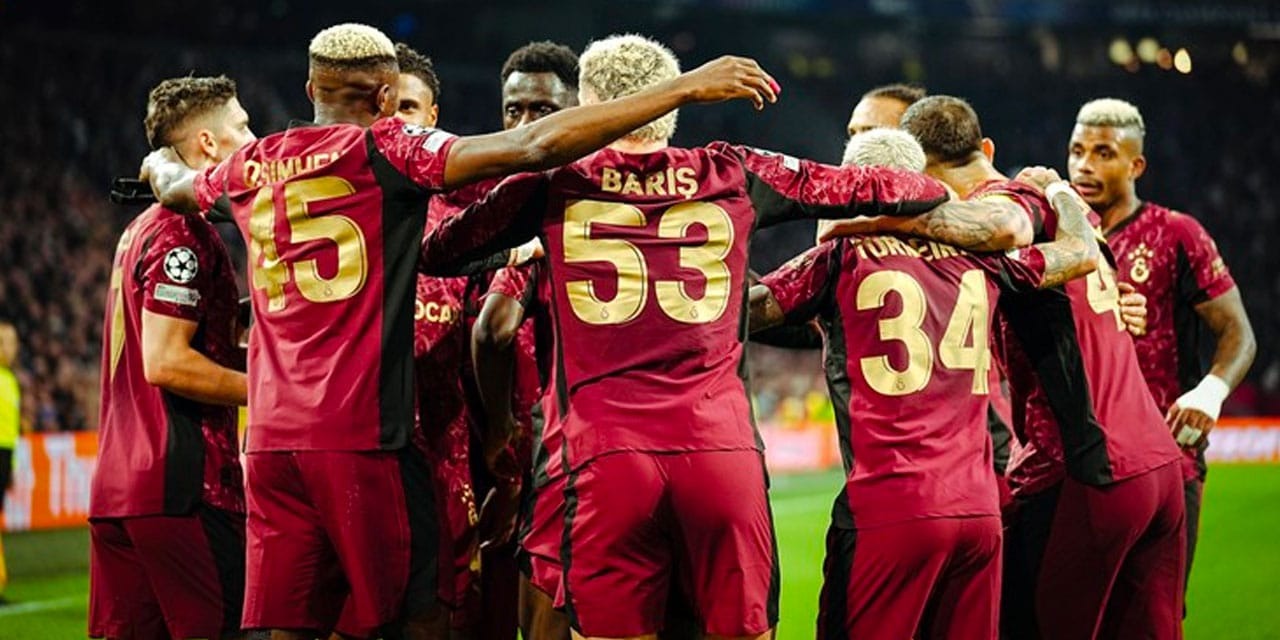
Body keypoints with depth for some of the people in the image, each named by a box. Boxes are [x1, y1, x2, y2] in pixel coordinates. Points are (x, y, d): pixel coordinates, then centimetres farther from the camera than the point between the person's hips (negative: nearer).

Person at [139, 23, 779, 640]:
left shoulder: (248, 167, 12)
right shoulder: (384, 150, -4)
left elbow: (175, 187, 36)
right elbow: (536, 146, -14)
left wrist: (160, 162, 62)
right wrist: (685, 89, -12)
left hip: (271, 435, 5)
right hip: (361, 432, -5)